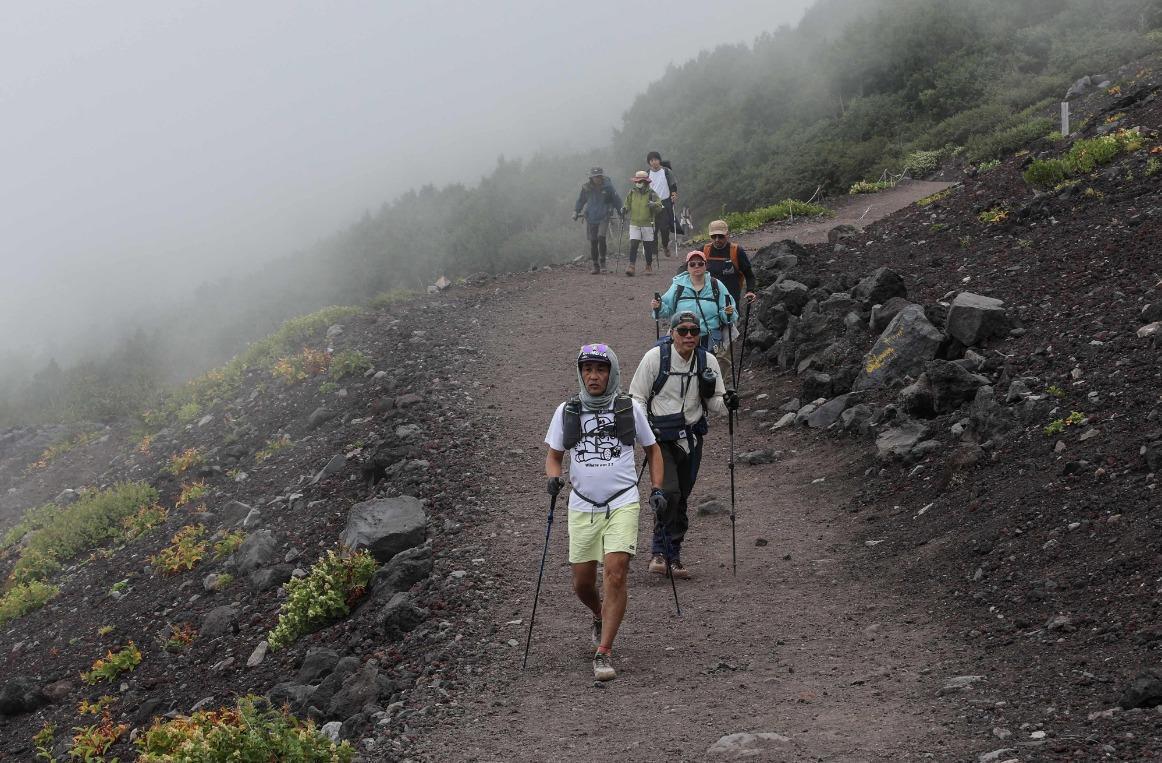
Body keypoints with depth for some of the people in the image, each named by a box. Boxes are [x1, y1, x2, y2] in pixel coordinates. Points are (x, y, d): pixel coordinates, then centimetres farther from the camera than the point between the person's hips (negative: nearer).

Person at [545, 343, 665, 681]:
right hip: (582, 507, 2)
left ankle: (604, 653, -13)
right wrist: (553, 477, -9)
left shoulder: (630, 409, 3)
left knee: (615, 574, -17)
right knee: (582, 584, 6)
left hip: (622, 504, -2)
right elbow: (553, 456, 13)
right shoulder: (566, 412, 5)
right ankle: (601, 618, 41)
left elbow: (652, 450, 15)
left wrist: (657, 490, 4)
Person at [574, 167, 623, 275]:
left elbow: (616, 200, 8)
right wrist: (576, 211, 3)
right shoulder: (586, 188, 2)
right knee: (593, 242, 3)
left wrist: (621, 213, 10)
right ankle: (596, 266, 12)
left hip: (604, 217, -2)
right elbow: (580, 201, 15)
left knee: (601, 238, -19)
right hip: (591, 218, 2)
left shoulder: (607, 187, -3)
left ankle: (602, 262, -4)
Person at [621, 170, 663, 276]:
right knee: (633, 245, -11)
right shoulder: (631, 193, 5)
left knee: (648, 246, 7)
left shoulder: (651, 194, -3)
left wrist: (653, 205, -26)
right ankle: (632, 266, -13)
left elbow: (659, 205, -6)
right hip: (634, 223, 1)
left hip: (647, 224, -1)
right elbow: (628, 205, 16)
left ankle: (649, 266, 22)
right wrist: (624, 209, -5)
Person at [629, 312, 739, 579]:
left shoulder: (707, 361, 1)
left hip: (691, 437, 4)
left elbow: (713, 402, 10)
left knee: (681, 499, 9)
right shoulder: (655, 357, -9)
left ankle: (673, 556, 19)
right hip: (660, 436, -4)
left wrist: (726, 402, -13)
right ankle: (659, 551, -6)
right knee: (668, 493, -19)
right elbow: (637, 397, -2)